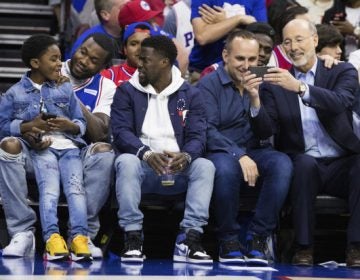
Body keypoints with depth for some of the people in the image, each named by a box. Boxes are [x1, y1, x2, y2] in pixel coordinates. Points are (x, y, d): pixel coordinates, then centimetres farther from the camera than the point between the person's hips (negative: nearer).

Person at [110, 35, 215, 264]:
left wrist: (185, 156, -27)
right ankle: (132, 239, -34)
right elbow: (121, 131, -6)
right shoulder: (127, 92, 8)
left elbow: (198, 135, -2)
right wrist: (147, 154, -27)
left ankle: (189, 240, -32)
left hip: (178, 169, 1)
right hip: (142, 166, -1)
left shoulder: (190, 95, 10)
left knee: (205, 166, -28)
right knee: (126, 161, -34)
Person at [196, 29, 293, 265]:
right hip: (220, 154, -4)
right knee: (226, 166, -39)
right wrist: (239, 156, -27)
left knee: (282, 163, -29)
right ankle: (228, 241, -21)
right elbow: (207, 132, -13)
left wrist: (255, 99, -12)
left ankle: (258, 239, -23)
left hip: (255, 152, 4)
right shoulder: (209, 84, -1)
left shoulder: (261, 84, 12)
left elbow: (265, 133, 4)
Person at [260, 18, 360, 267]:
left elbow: (339, 102, -16)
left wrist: (300, 87, -30)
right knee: (305, 163, -35)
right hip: (304, 165, 0)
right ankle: (304, 247, -28)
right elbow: (267, 130, -2)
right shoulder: (276, 84, 10)